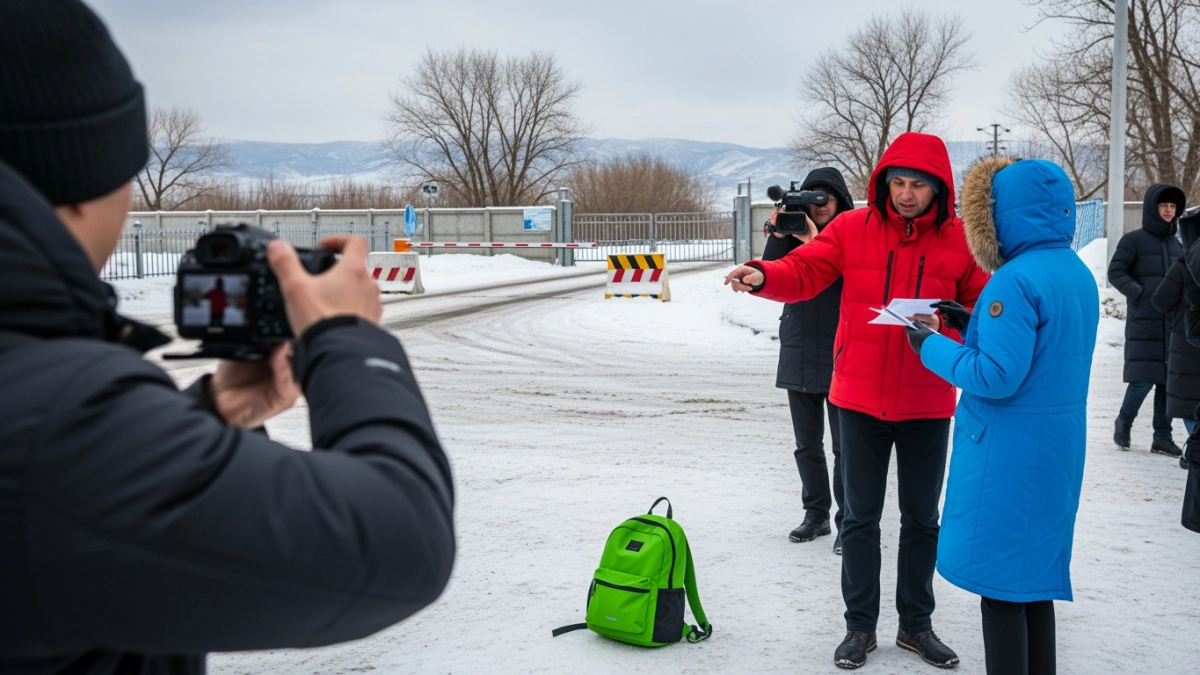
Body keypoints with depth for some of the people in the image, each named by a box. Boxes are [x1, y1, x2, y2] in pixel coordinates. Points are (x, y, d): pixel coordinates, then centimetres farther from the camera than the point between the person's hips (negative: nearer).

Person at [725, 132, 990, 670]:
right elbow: (804, 271, -12)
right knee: (861, 517, 9)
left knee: (921, 518, 14)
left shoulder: (960, 240, -3)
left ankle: (916, 623, 31)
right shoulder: (852, 228, -4)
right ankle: (860, 626, 24)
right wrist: (764, 276, -32)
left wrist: (943, 325, -20)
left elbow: (980, 307, 1)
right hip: (861, 398, 0)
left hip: (927, 404, 1)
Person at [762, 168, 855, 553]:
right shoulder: (794, 232, 8)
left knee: (844, 446, -2)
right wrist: (779, 236, -14)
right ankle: (816, 514, 23)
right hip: (799, 355, 5)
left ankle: (847, 522, 4)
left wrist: (814, 240, -22)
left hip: (840, 358, -5)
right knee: (807, 444, 12)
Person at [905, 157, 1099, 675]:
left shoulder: (1016, 279, -20)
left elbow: (995, 377, -23)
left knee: (999, 581, 2)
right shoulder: (1078, 274, 8)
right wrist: (974, 325, 11)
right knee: (1034, 574, 18)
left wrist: (931, 347, -10)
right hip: (1056, 446, 9)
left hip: (1009, 452, -9)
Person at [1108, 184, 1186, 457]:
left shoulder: (1177, 245, 15)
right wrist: (1139, 295, -16)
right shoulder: (1134, 240, -2)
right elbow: (1115, 272, -6)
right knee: (1143, 380, -9)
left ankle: (1162, 436, 13)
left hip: (1174, 325, 5)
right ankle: (1123, 422, 15)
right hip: (1143, 324, -5)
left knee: (1169, 381, 5)